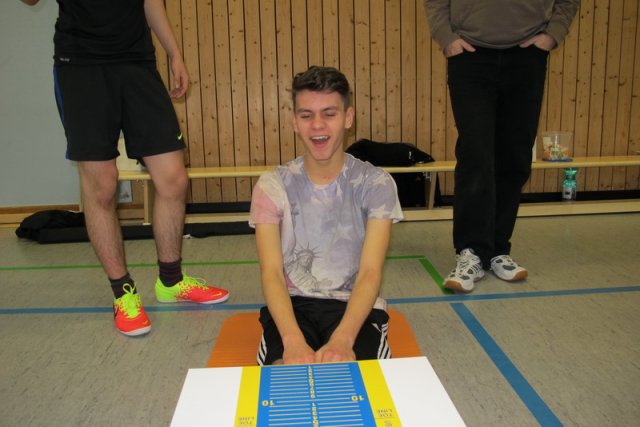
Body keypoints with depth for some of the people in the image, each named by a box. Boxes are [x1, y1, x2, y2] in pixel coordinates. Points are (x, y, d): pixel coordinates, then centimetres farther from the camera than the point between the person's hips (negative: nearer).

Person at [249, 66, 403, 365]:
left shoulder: (375, 183, -4)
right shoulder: (272, 186, -2)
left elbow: (370, 272, -13)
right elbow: (271, 272, -12)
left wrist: (342, 339, -31)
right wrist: (293, 339, -31)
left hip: (355, 304, 1)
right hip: (292, 304, 0)